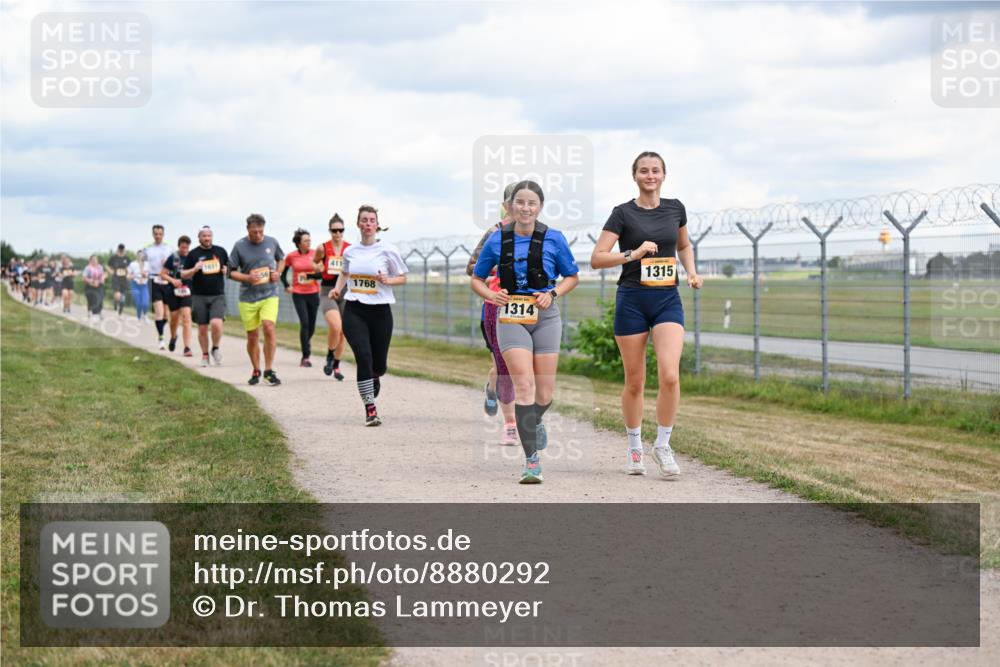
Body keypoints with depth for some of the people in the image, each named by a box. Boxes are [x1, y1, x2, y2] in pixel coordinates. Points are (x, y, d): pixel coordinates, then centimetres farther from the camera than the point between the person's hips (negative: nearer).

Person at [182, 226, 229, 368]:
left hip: (218, 296, 0)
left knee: (216, 323, -18)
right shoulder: (193, 254, 3)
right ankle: (205, 355, 20)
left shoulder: (221, 251, 8)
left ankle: (216, 348, 6)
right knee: (202, 328, 4)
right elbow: (183, 275, 4)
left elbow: (230, 268, 20)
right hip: (199, 296, 0)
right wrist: (194, 269, -15)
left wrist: (226, 270, -3)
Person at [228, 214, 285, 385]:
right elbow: (231, 272, 1)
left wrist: (278, 272, 0)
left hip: (269, 295, 0)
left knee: (269, 327, -20)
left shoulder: (271, 242, 2)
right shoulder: (239, 246, -4)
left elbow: (281, 259, 21)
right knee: (252, 336, 6)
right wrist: (247, 278, -16)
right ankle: (256, 371, 26)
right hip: (248, 297, 0)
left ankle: (268, 371, -11)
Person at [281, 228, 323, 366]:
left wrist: (310, 275, -20)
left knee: (311, 324, 8)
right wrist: (286, 286, -1)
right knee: (304, 323, -13)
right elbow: (283, 272, 13)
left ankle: (307, 340, 44)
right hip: (298, 294, -2)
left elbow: (322, 273, -4)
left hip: (313, 293, 2)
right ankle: (305, 357, -9)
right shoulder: (291, 256, -2)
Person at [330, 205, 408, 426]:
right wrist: (337, 289, 7)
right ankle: (370, 409, -10)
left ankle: (375, 377, 46)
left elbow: (402, 278, 5)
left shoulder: (388, 250, -2)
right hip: (354, 310, 1)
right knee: (363, 356, -15)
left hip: (380, 310, -1)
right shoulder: (350, 252, 7)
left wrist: (387, 280, -15)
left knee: (379, 363, 6)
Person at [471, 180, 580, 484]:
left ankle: (534, 421, 43)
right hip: (510, 318, -1)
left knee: (545, 393, 5)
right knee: (524, 384, -16)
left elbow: (572, 276, 11)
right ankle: (531, 460, -14)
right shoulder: (497, 240, 1)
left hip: (545, 317, 1)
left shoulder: (554, 239, -1)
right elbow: (477, 279, 11)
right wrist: (491, 295, -10)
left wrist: (552, 294, -8)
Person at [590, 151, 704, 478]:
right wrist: (634, 253, -19)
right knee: (635, 382, 4)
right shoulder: (623, 213, -3)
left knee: (670, 375, -16)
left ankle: (663, 446, -1)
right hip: (632, 301, -2)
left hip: (668, 300, 2)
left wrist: (692, 272, 8)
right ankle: (634, 449, 22)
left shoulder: (675, 208, 8)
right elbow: (596, 258, -8)